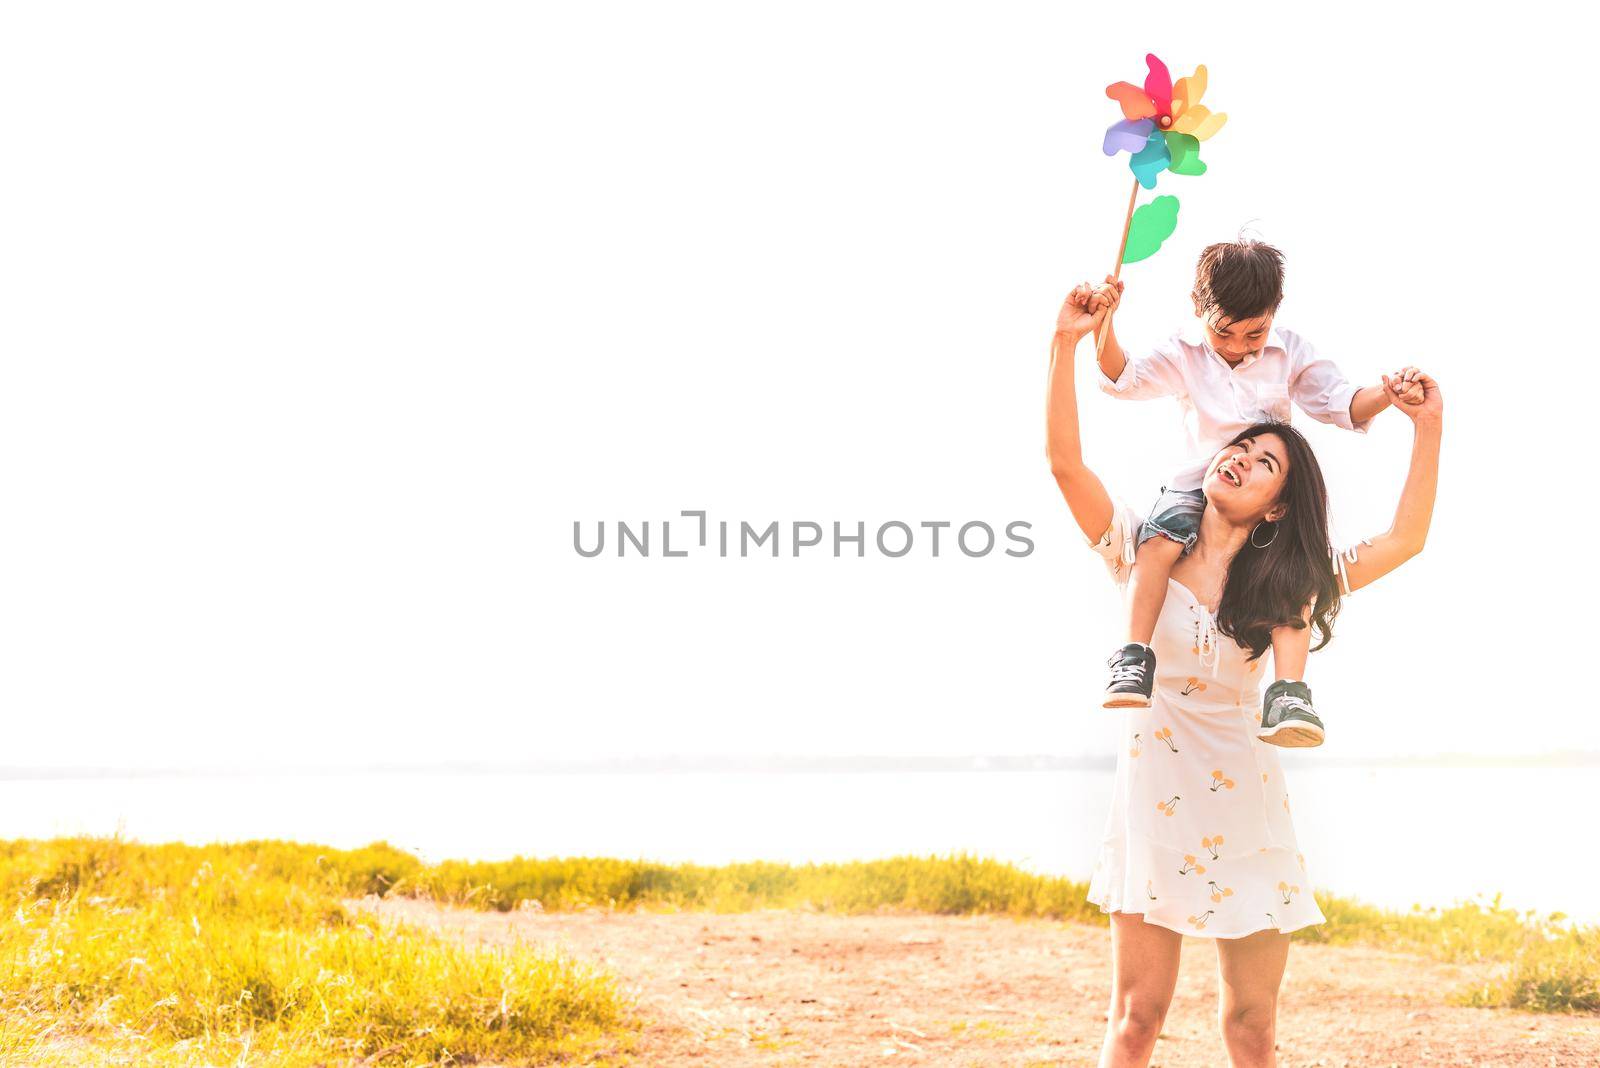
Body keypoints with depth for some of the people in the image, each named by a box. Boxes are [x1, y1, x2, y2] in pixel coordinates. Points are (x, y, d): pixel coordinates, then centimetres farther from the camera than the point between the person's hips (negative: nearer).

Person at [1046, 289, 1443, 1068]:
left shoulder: (1281, 588, 6)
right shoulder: (1145, 557, 2)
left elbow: (1405, 539, 4)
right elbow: (1065, 462, -8)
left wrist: (1427, 428, 0)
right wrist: (1066, 345, -14)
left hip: (1246, 810, 2)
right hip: (1156, 795, -2)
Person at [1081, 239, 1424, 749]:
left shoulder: (1290, 352, 4)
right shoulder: (1183, 355, 2)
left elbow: (1338, 401, 0)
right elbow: (1125, 378, -8)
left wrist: (1384, 396, -21)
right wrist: (1104, 325, -26)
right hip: (1199, 480, -1)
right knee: (1159, 540, -32)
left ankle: (1288, 691, -30)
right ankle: (1134, 657, -27)